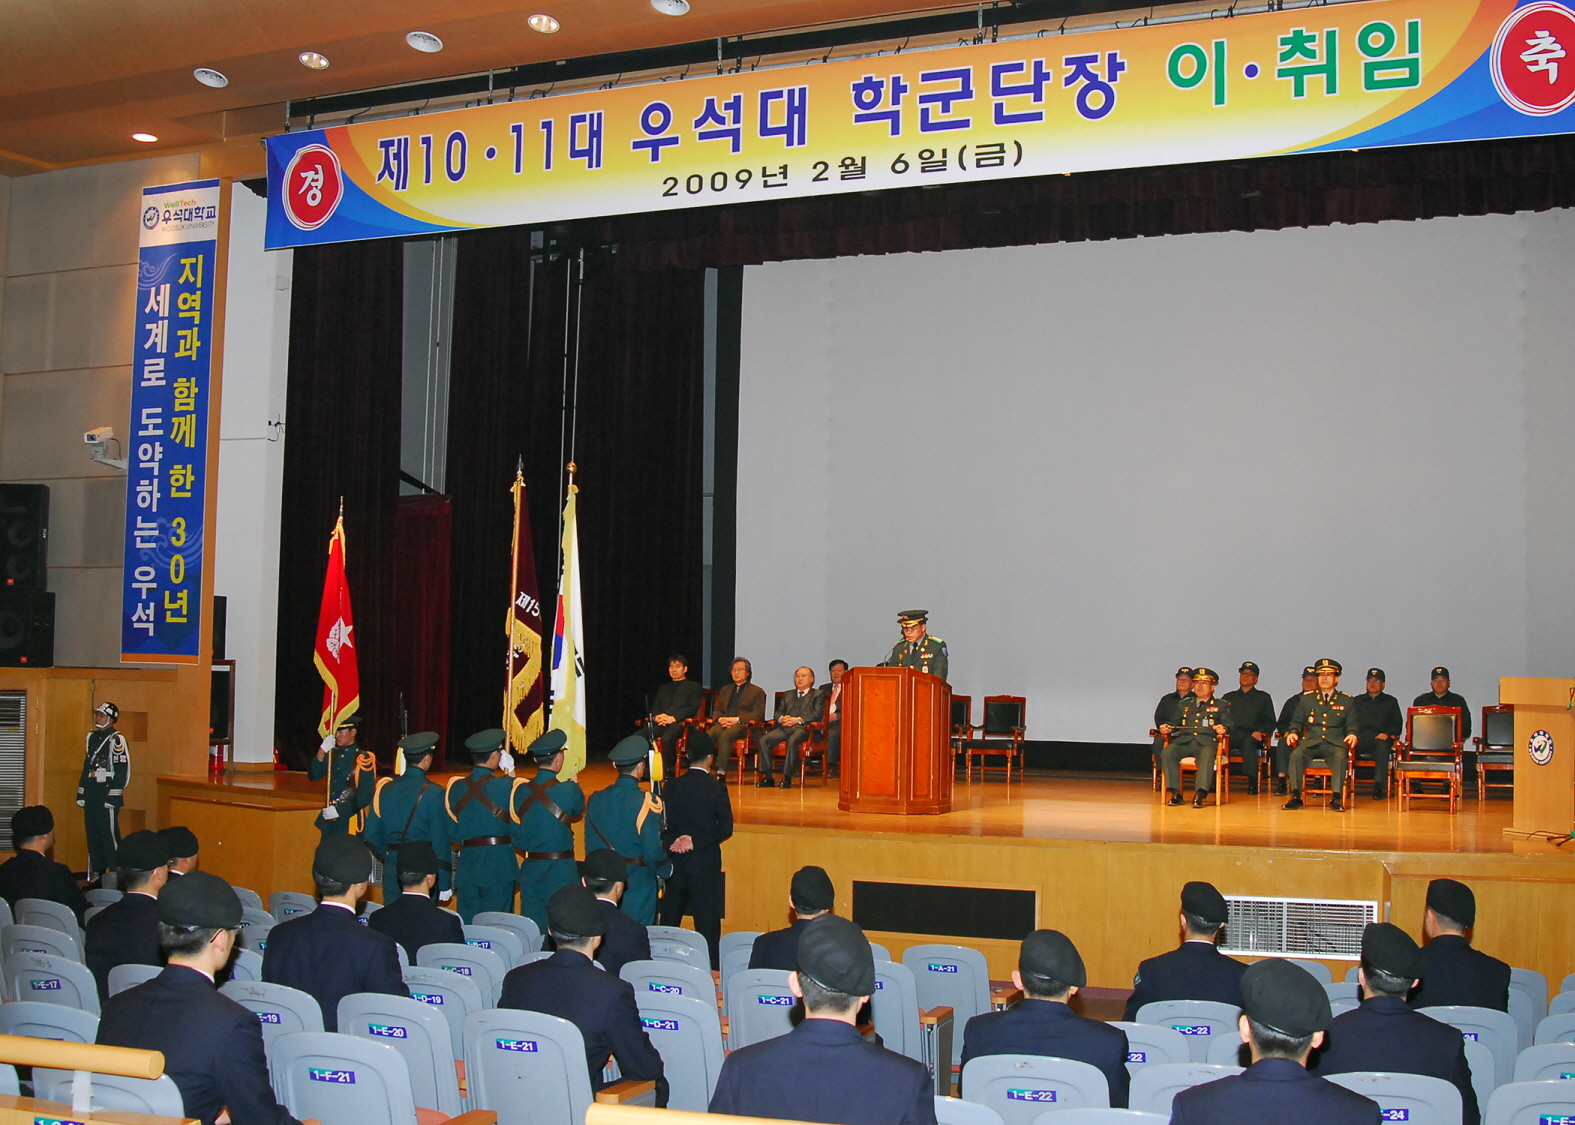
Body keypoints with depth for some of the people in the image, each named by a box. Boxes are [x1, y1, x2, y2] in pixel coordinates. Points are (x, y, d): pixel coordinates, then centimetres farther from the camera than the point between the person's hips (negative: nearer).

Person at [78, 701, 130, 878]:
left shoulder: (116, 739, -10)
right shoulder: (92, 737, 15)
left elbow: (123, 771, -14)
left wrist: (112, 797, -17)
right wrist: (81, 793, 18)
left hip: (107, 795, -8)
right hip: (91, 795, 8)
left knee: (109, 834, -9)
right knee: (93, 834, 11)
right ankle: (96, 872, 20)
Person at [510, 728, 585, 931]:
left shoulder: (520, 790, -3)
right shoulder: (569, 791, -16)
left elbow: (516, 836, 5)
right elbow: (578, 810, 8)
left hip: (530, 868, 4)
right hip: (561, 869, -4)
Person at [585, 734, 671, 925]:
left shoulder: (595, 800, -2)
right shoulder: (645, 802, -18)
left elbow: (590, 845, 5)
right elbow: (653, 851, -18)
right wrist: (665, 871, 2)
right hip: (638, 886, -5)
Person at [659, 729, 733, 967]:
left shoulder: (671, 787, 0)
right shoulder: (716, 788, -10)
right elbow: (725, 829, -11)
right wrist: (697, 841, -9)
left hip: (675, 863, 4)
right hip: (705, 864, -4)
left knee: (669, 920, 14)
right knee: (707, 921, 1)